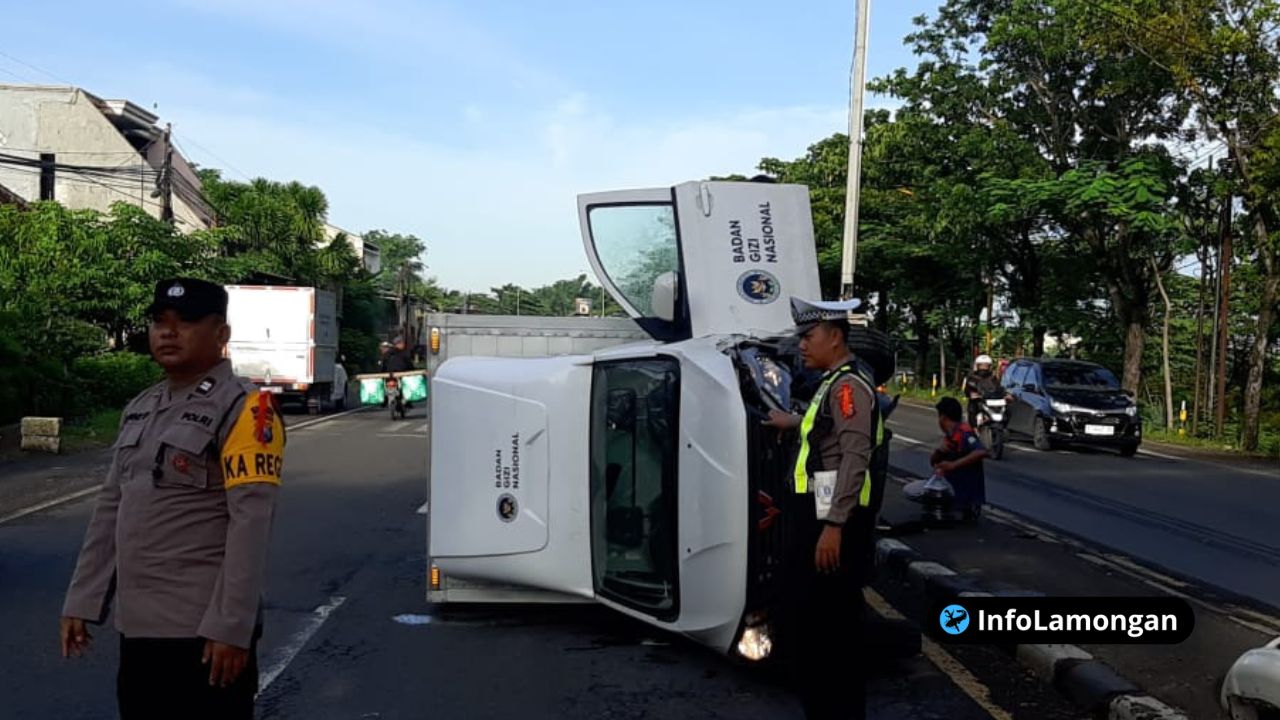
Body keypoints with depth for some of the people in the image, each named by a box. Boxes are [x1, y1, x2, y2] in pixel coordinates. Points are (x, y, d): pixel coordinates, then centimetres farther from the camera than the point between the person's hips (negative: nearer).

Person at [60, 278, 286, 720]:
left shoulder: (243, 408, -11)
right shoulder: (139, 409, 13)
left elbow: (251, 524, -17)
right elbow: (110, 510, 17)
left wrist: (232, 626, -21)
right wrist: (83, 600, 13)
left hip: (203, 630, -7)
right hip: (136, 626, 7)